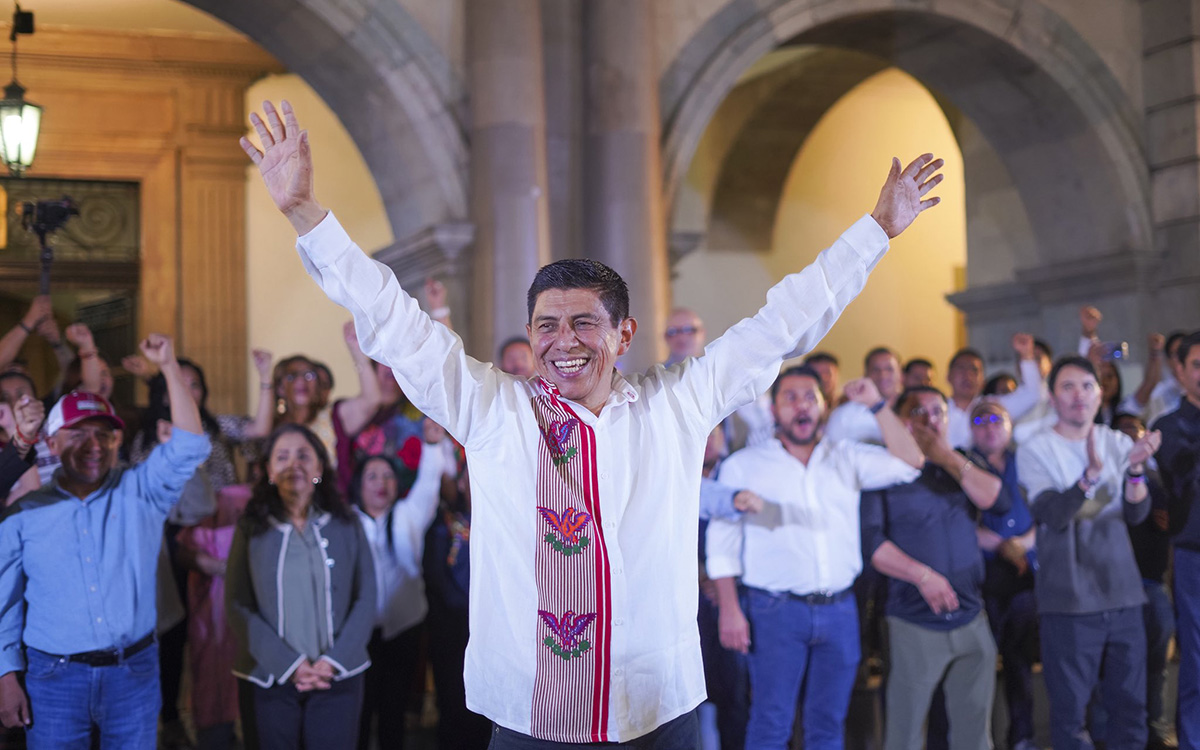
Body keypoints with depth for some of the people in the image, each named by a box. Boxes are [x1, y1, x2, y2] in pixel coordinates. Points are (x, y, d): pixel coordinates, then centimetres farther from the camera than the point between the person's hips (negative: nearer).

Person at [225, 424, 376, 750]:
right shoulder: (252, 530, 3)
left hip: (338, 677, 0)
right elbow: (238, 607, -1)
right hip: (272, 678, 0)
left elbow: (365, 599, 4)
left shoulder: (346, 526, 5)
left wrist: (332, 661, -8)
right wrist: (290, 665, -10)